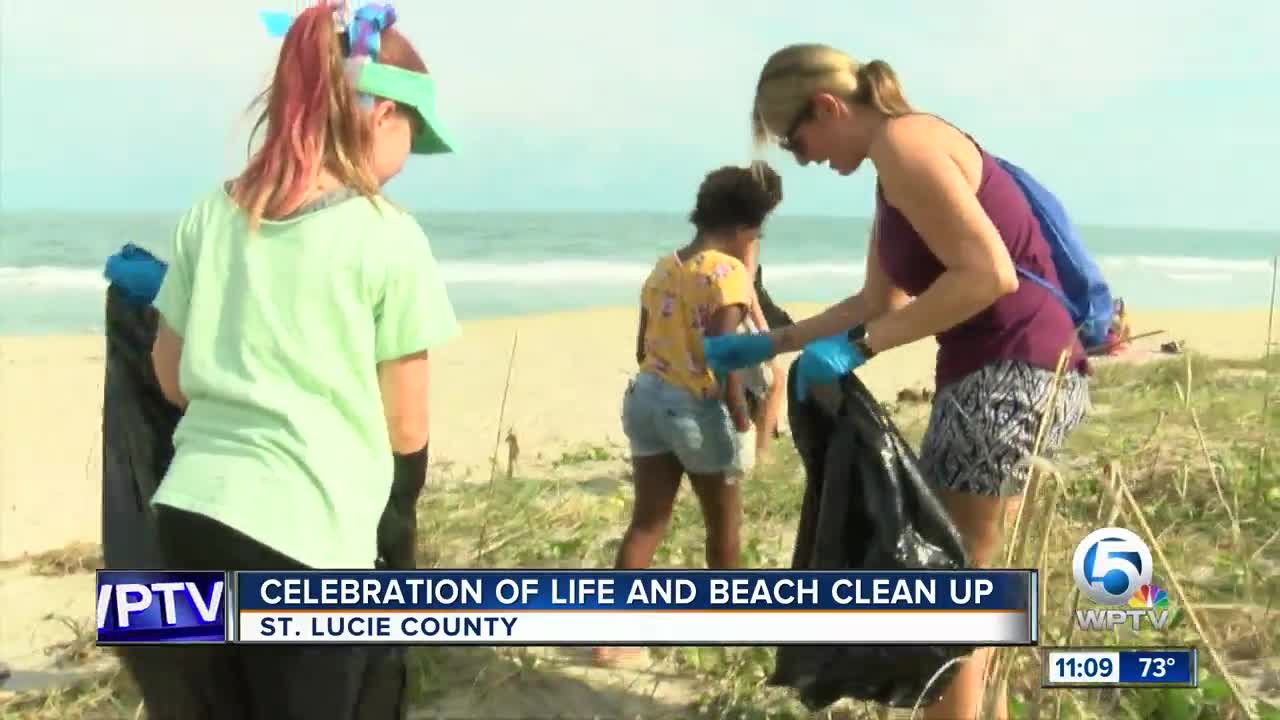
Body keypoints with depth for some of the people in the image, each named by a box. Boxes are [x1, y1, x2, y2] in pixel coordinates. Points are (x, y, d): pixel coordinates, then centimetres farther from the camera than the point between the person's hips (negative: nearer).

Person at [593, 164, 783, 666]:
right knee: (723, 520, 14)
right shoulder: (727, 271, -12)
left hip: (646, 395, 7)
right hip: (699, 407, -7)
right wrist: (739, 412, -12)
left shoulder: (663, 268, 12)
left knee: (647, 519, 10)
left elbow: (643, 347, 14)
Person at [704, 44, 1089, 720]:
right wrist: (767, 345, 24)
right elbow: (879, 302, 24)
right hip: (994, 374, 10)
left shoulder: (902, 142, -13)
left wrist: (857, 347, -19)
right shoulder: (897, 169, 18)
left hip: (1017, 374, -10)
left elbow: (991, 274, -22)